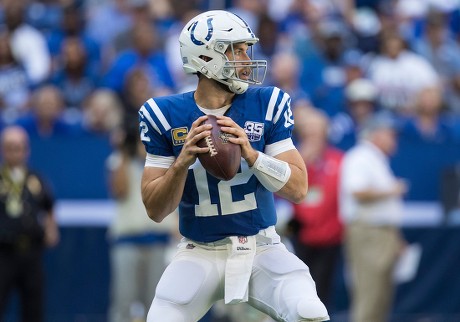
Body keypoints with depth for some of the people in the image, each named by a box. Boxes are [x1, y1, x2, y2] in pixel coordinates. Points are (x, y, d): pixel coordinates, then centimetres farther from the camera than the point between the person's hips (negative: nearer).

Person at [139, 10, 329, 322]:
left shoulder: (267, 104, -1)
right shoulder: (166, 114, -3)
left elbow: (298, 189, -5)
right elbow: (155, 210, -4)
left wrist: (251, 154, -22)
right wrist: (183, 161, -22)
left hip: (262, 249, 0)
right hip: (200, 252, 0)